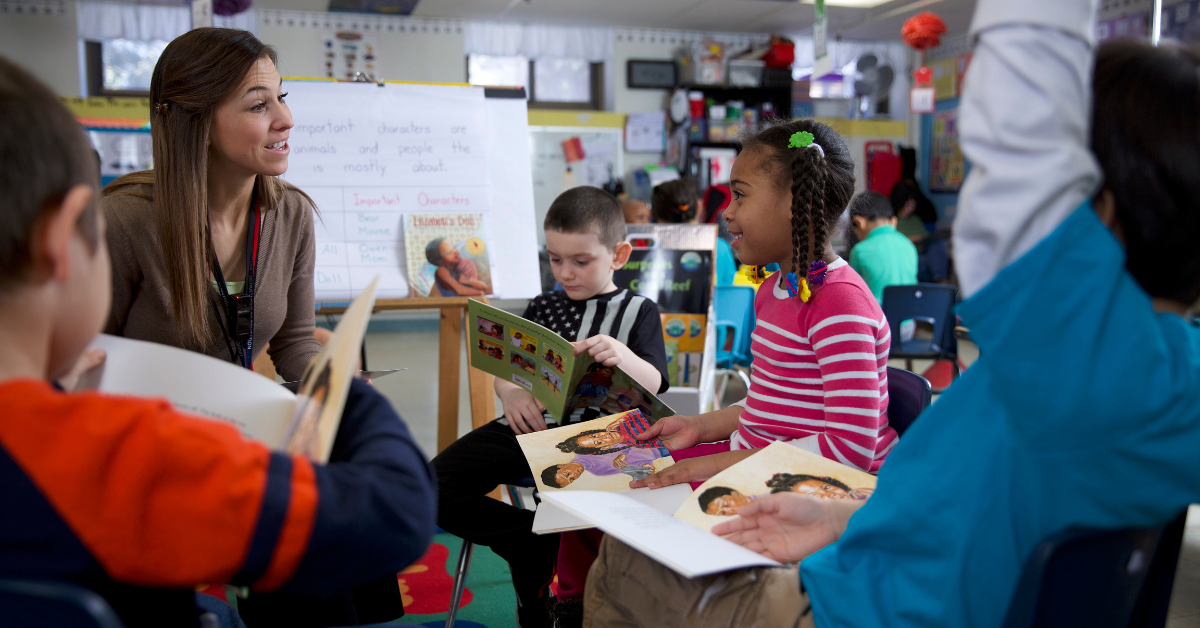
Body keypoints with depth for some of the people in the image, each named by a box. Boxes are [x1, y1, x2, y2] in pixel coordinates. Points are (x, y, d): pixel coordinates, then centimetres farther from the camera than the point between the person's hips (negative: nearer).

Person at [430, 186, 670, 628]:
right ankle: (534, 545, -5)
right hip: (528, 425, 5)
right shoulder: (543, 307, 19)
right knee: (435, 487, -15)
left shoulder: (638, 311, 9)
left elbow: (653, 384, -4)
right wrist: (510, 393, -9)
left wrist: (623, 356, -28)